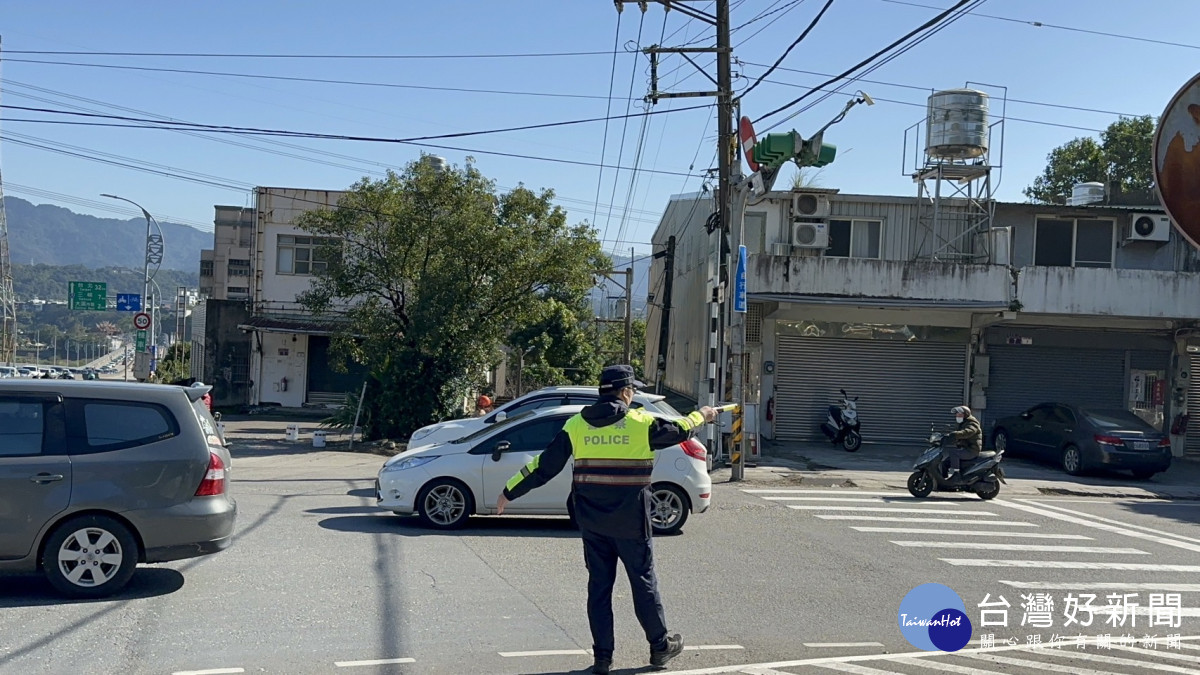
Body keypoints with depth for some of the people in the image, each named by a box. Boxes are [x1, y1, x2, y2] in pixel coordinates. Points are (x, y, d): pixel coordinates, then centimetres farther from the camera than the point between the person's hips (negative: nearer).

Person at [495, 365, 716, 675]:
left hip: (591, 523, 3)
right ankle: (660, 646, 25)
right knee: (644, 582, 11)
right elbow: (680, 430, 8)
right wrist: (701, 415, 29)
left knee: (599, 586, 11)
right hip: (630, 522, -3)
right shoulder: (641, 423, -9)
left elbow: (544, 465, 1)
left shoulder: (576, 425, 0)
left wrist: (509, 492, 10)